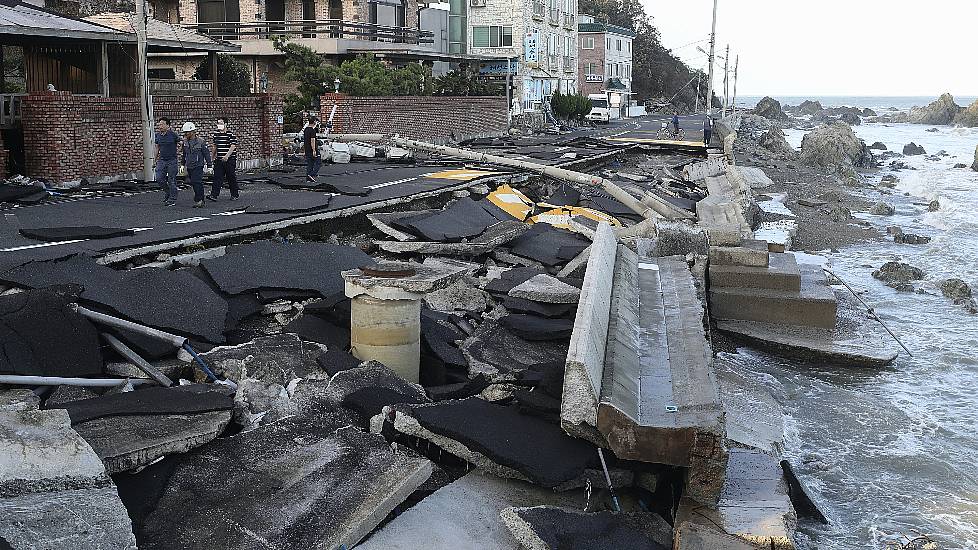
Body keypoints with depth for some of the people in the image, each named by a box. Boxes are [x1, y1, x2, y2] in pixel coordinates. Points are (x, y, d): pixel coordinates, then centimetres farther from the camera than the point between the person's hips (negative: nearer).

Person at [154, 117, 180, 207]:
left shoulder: (173, 134, -9)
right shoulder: (158, 135, 6)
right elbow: (157, 148, 18)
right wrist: (156, 159, 19)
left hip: (172, 160, -5)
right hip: (161, 160, 5)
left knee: (172, 181, 0)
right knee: (159, 179, -2)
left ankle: (172, 200, 9)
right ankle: (167, 192, 23)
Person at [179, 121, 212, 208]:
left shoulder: (201, 142, -8)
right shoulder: (185, 142, 8)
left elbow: (207, 154, -4)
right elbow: (184, 154, 21)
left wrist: (209, 166, -4)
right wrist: (183, 164, 21)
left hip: (198, 166, -6)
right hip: (189, 167, 6)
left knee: (197, 183, -14)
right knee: (194, 184, 9)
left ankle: (198, 200, -9)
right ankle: (201, 201, 17)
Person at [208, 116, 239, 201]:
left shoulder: (231, 134, -8)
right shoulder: (216, 134, 11)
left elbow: (233, 146, -16)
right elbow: (214, 146, 21)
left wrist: (227, 156, -25)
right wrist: (212, 156, 22)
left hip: (230, 159, -5)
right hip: (219, 159, 5)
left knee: (231, 178, 4)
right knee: (217, 177, -3)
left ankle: (234, 195, 18)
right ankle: (214, 195, -8)